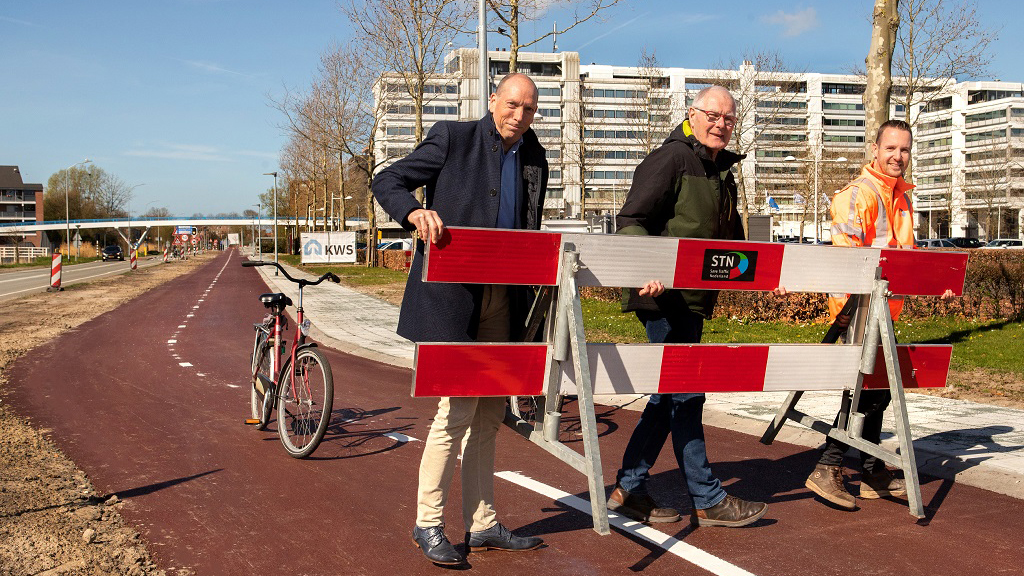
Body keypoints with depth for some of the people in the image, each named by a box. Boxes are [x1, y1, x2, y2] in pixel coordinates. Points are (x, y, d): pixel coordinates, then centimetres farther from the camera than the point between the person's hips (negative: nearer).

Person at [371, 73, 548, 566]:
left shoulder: (534, 160, 15)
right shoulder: (453, 138, -1)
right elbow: (386, 182, -4)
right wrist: (416, 212, -23)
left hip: (504, 298, 6)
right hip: (451, 294, -6)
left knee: (488, 413, 11)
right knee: (457, 408, -8)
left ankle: (482, 525, 22)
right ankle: (428, 524, 8)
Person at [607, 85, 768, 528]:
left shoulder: (722, 172, 20)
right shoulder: (670, 159, -8)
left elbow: (731, 238, 29)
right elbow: (630, 220, -16)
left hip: (695, 297, 9)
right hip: (665, 295, -9)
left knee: (670, 393, 11)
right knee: (686, 392, -5)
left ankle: (629, 489, 19)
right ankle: (707, 500, 4)